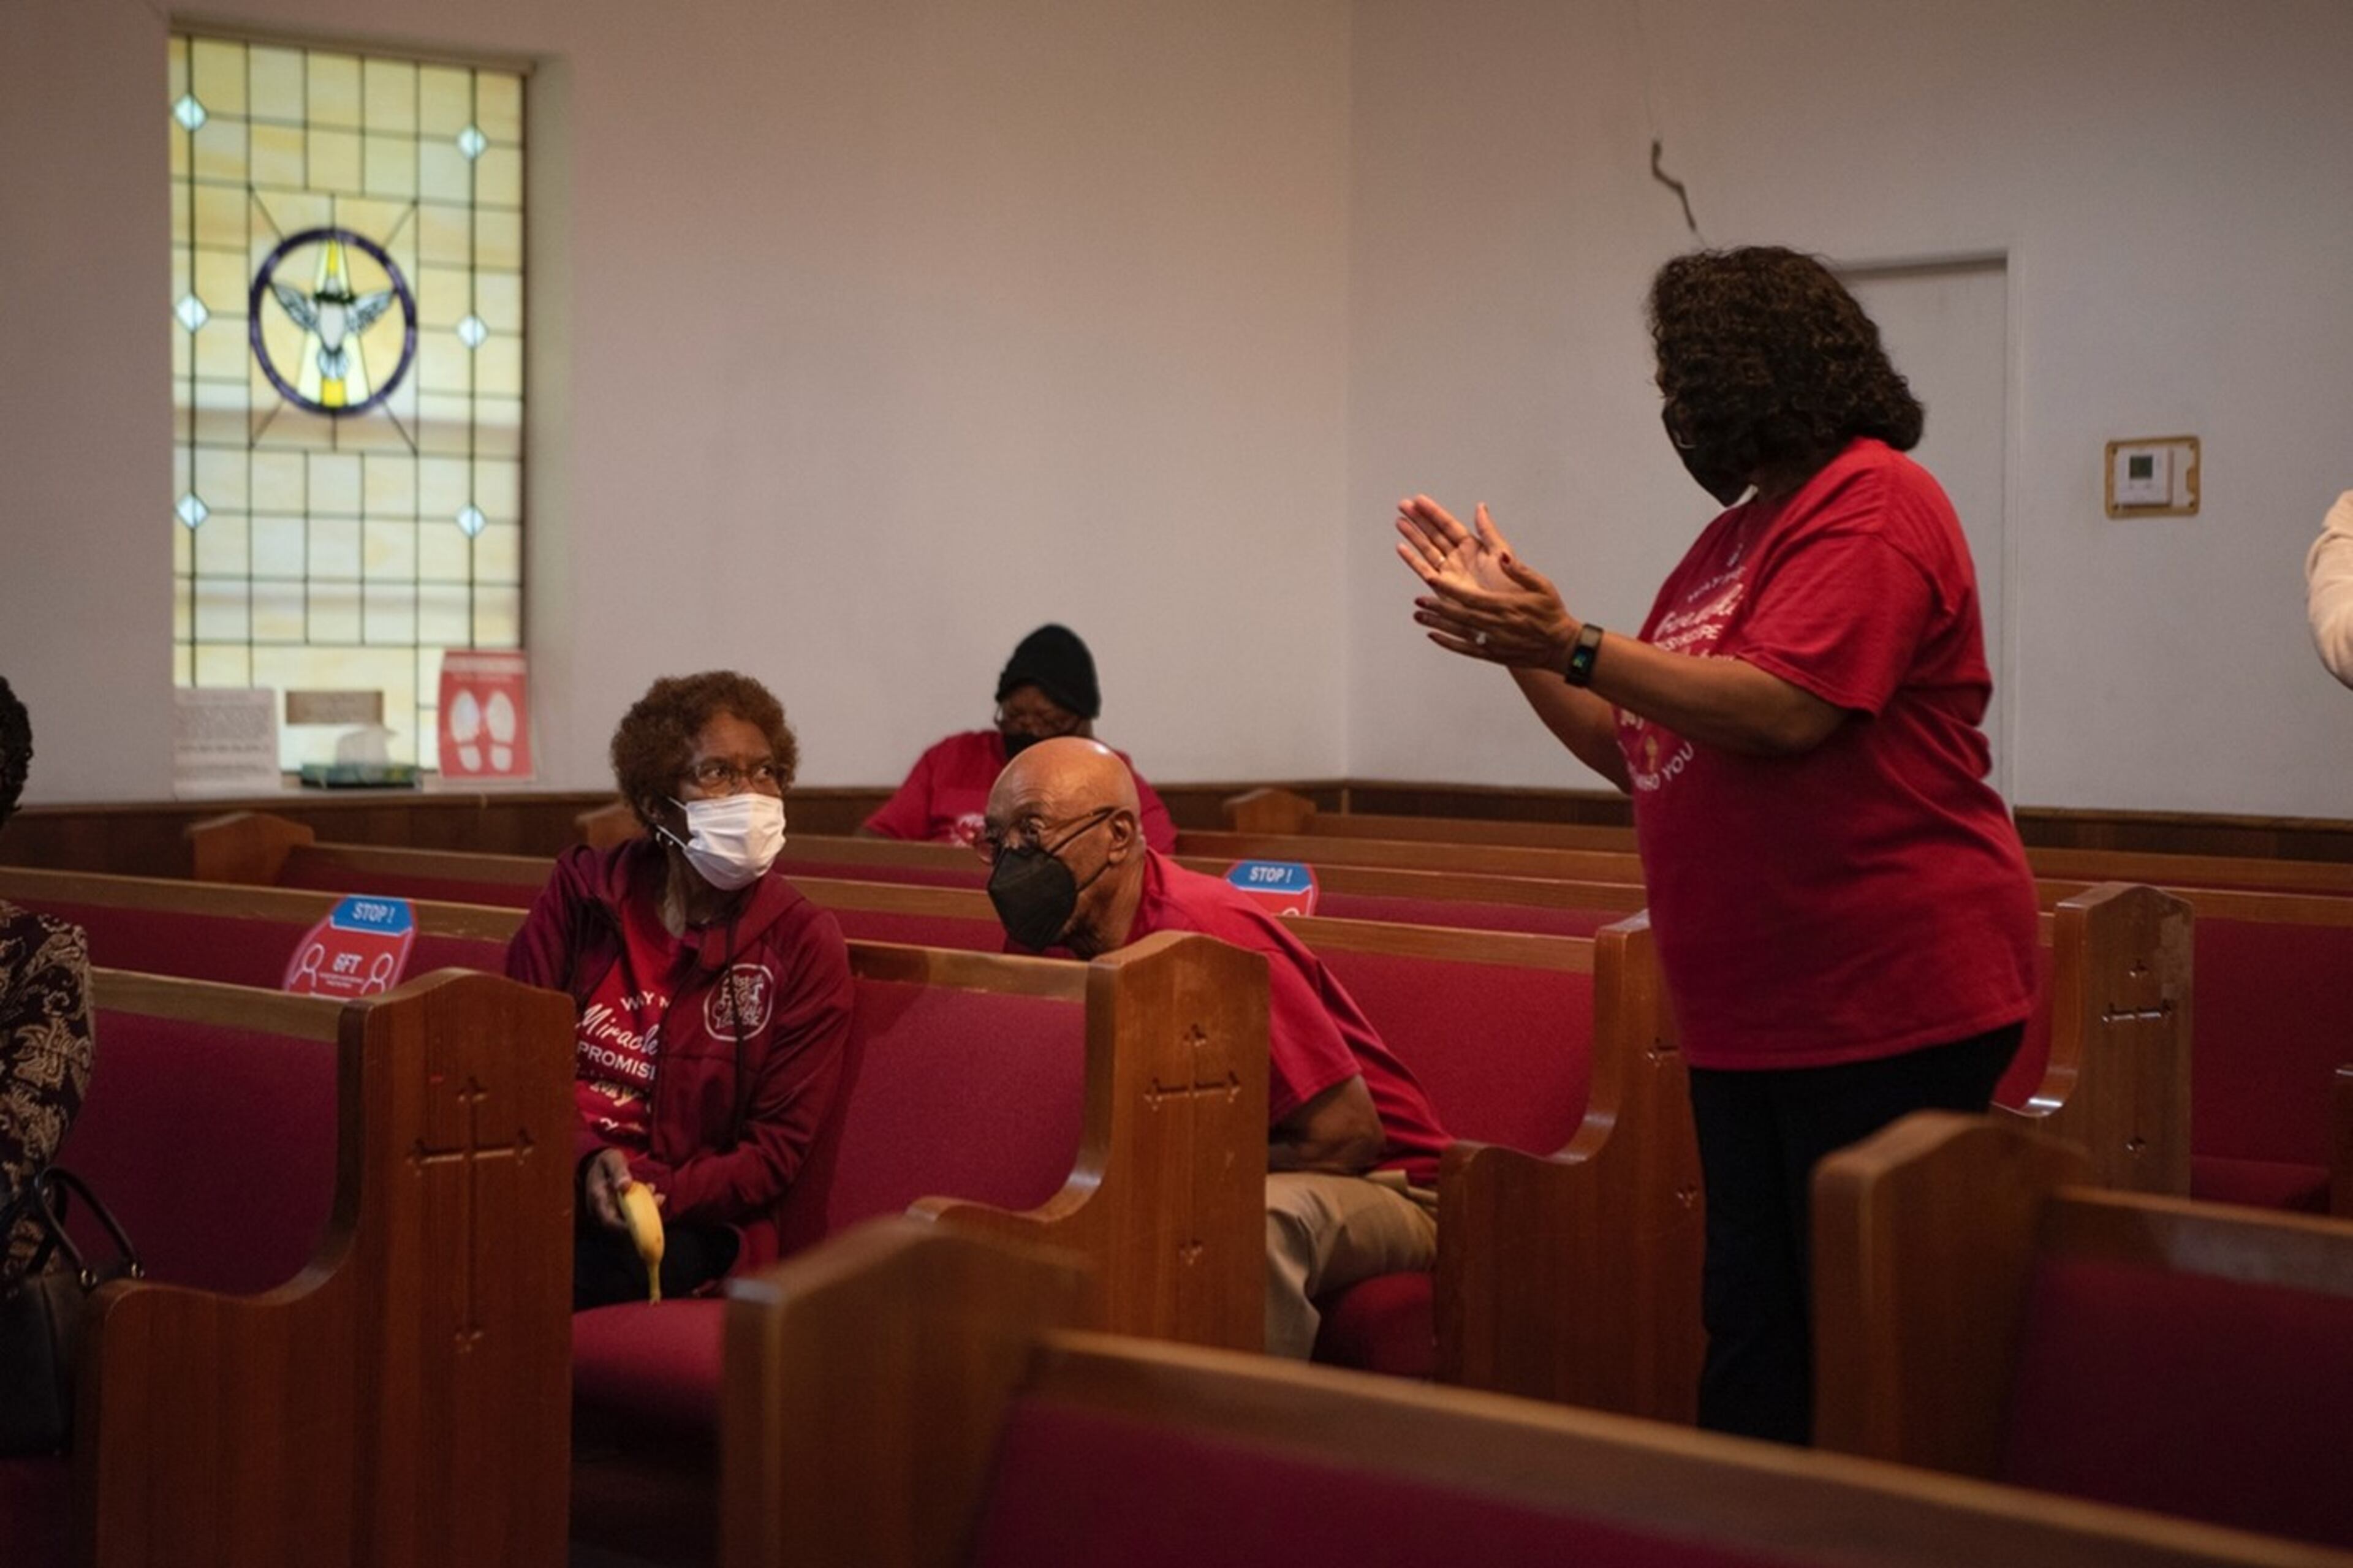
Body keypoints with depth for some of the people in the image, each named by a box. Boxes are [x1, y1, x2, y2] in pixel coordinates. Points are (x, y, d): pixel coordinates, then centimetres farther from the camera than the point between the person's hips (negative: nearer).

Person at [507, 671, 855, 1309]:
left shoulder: (803, 944, 1)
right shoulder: (582, 890, 9)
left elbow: (775, 1150, 0)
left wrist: (655, 1194, -17)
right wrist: (584, 1159, -15)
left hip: (688, 1220, -2)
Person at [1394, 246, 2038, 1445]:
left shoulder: (1871, 505, -10)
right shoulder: (1737, 533, 19)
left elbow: (1782, 713, -23)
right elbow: (1636, 752, 21)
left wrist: (1572, 645, -20)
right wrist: (1514, 632, 13)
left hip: (1883, 1007, -9)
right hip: (1749, 1014, 9)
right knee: (1753, 1324, 12)